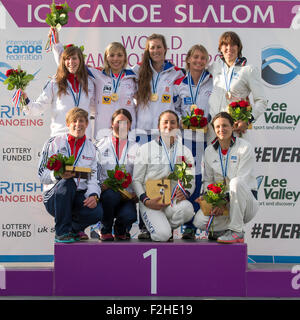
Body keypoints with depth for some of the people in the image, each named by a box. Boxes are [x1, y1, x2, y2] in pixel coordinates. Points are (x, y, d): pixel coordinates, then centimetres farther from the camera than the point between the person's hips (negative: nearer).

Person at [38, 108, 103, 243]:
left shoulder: (91, 148, 12)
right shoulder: (54, 143, 3)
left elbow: (93, 177, 6)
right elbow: (42, 174, -2)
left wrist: (93, 195, -15)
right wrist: (59, 175, -24)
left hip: (79, 196, 3)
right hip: (54, 198, -2)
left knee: (97, 211, -29)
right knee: (67, 183, -37)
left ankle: (74, 228, 8)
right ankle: (62, 232, -22)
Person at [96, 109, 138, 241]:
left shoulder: (135, 148, 16)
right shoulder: (101, 145, 13)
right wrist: (101, 184, -14)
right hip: (106, 190, 0)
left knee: (129, 215, -30)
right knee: (111, 194, -37)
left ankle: (120, 230, 11)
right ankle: (105, 230, -8)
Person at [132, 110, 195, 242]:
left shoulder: (185, 152, 14)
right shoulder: (146, 149, 6)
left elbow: (191, 180, 15)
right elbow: (136, 180, 5)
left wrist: (185, 193, -9)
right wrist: (146, 201, -11)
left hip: (173, 200, 3)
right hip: (150, 201, -3)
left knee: (187, 208, -34)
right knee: (162, 235, -28)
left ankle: (167, 227, -3)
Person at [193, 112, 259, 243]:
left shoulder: (245, 147, -7)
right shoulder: (209, 151, 8)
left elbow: (242, 179, -14)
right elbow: (208, 180, 11)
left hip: (245, 200, -3)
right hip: (219, 201, 3)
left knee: (235, 182, -37)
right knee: (199, 221, -25)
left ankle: (236, 232, -26)